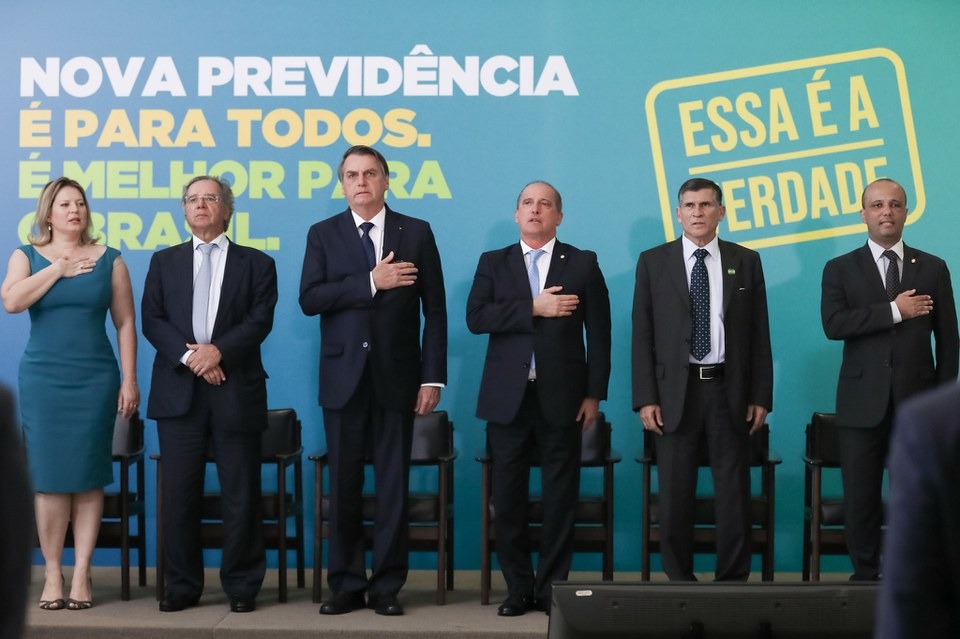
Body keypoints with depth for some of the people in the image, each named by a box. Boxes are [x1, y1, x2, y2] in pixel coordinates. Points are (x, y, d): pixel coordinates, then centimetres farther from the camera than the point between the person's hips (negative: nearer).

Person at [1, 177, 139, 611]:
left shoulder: (108, 260, 6)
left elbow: (125, 323, 4)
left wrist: (129, 380, -2)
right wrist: (58, 270, -9)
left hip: (95, 380, 0)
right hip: (43, 379, 0)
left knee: (88, 477, 0)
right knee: (49, 477, -1)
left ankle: (82, 574, 6)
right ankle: (52, 574, 6)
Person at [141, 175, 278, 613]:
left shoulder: (256, 264, 8)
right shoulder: (164, 261, 14)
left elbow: (260, 320, -4)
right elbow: (152, 320, 3)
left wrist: (218, 351, -17)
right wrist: (188, 355, -12)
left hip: (236, 390, -1)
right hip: (178, 391, 2)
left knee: (240, 494, 1)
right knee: (179, 493, 3)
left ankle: (242, 586, 10)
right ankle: (182, 586, 11)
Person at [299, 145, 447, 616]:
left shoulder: (416, 233, 4)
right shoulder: (323, 234, 5)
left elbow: (434, 309, 2)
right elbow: (309, 299, -8)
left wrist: (433, 377, -5)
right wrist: (370, 282, -17)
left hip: (397, 377, -1)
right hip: (343, 378, 1)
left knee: (393, 485, 2)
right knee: (344, 484, 5)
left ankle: (387, 586, 10)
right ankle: (346, 584, 14)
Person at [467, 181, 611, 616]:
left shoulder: (583, 264, 6)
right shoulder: (493, 263, 8)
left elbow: (598, 333, 3)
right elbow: (475, 318, -7)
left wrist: (594, 394, -3)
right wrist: (534, 308, -15)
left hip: (561, 398, -1)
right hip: (507, 398, 1)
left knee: (560, 497, 2)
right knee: (508, 497, 4)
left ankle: (552, 588, 12)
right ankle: (518, 588, 14)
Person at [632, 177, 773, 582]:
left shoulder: (746, 262, 6)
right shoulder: (653, 262, 4)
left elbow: (759, 334, 6)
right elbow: (642, 335, 1)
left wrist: (761, 396, 0)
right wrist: (646, 398, -6)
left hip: (730, 391, 1)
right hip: (675, 392, 0)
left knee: (733, 491, 4)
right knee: (675, 493, 4)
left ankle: (733, 580, 13)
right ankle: (679, 580, 14)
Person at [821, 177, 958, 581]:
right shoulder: (840, 269, 4)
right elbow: (833, 324, -12)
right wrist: (894, 311, -15)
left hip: (916, 401, 1)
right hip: (863, 402, 0)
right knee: (861, 498, 4)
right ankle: (865, 575, 16)